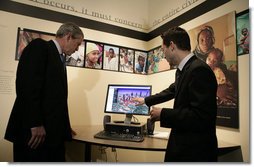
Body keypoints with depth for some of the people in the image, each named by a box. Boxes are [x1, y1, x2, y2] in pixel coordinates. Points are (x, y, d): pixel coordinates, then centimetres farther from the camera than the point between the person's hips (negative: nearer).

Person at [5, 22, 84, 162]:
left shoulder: (59, 58, 19)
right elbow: (27, 85, -18)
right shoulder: (39, 46, -5)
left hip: (53, 132, 8)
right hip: (34, 131, -8)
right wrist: (35, 124, -21)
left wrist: (64, 126, 16)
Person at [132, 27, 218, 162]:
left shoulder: (199, 70, -22)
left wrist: (163, 114, -17)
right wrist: (146, 100, 31)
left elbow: (201, 117, -28)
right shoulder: (187, 69, 7)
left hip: (195, 151, -8)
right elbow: (171, 91, 21)